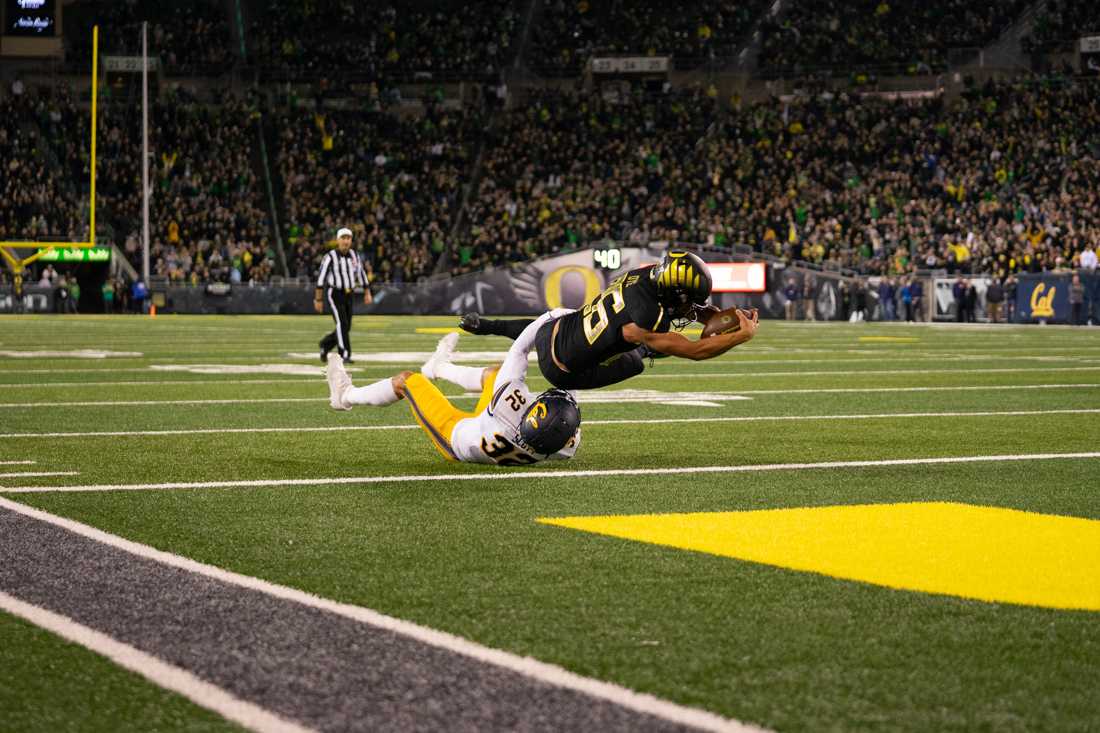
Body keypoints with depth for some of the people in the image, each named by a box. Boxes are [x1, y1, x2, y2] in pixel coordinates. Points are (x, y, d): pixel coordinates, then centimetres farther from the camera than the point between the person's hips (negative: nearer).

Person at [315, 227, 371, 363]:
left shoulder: (354, 255, 7)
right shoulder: (330, 257, -10)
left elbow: (361, 274, 15)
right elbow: (321, 278, -8)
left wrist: (367, 293, 13)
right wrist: (318, 299, -8)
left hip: (348, 295, 6)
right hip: (334, 294, -6)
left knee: (346, 327, 7)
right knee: (342, 323, -18)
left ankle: (325, 344, 29)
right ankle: (344, 355, -18)